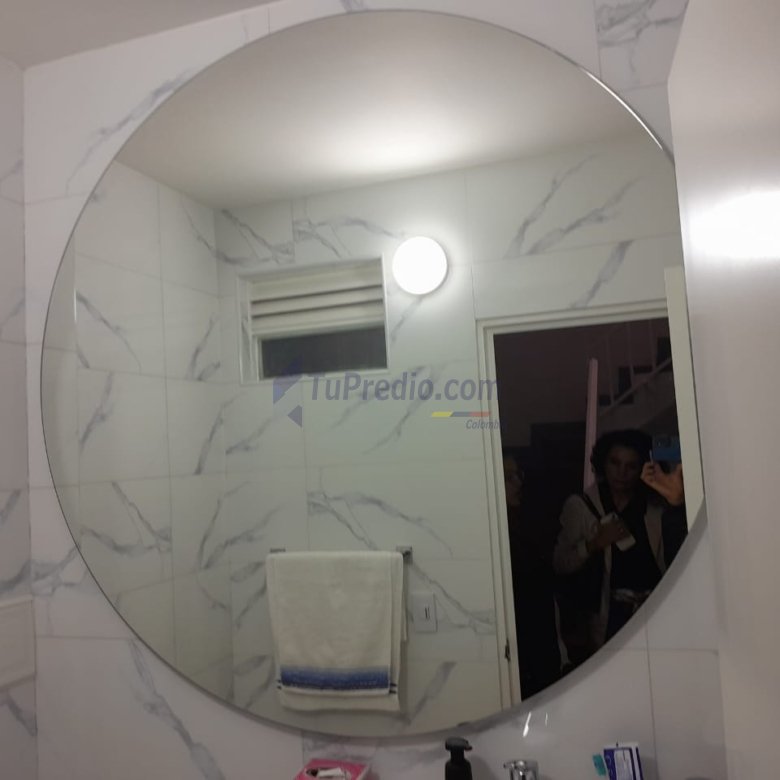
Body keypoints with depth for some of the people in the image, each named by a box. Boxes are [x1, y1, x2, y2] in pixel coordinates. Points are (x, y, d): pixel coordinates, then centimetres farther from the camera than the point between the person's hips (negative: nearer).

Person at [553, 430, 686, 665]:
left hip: (654, 614, 1)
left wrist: (677, 502, -27)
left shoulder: (656, 506, 4)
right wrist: (594, 543, -13)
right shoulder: (579, 506, 4)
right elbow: (560, 564, 1)